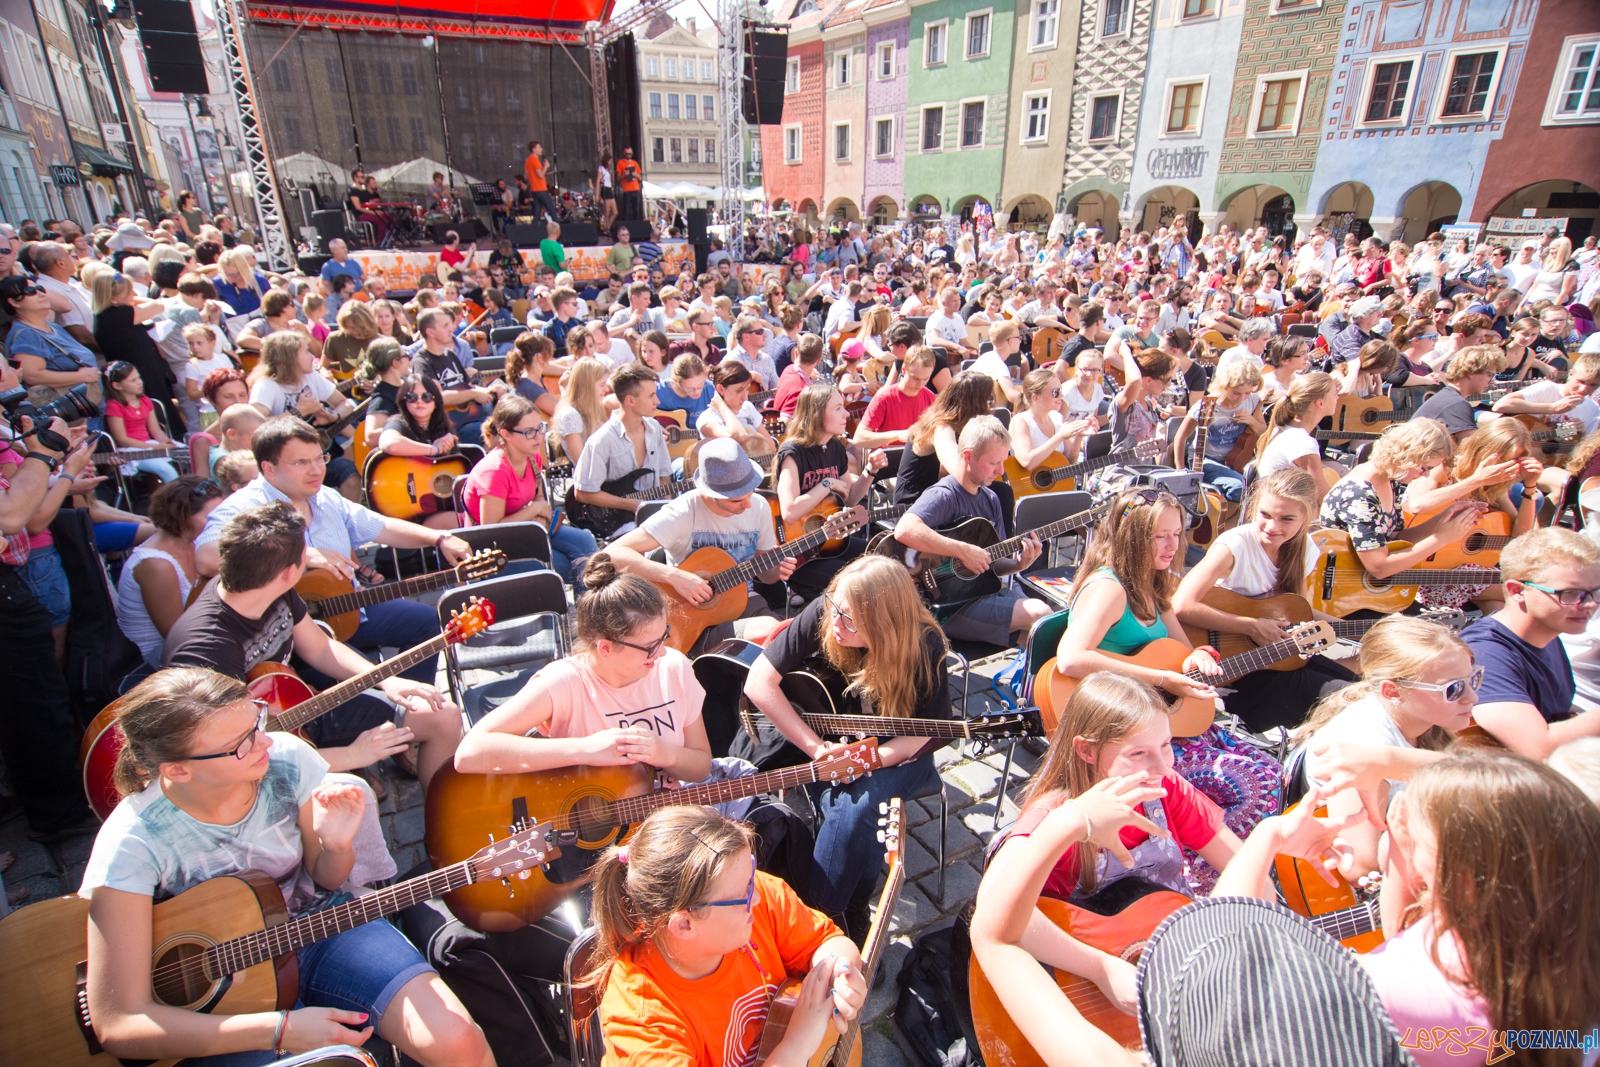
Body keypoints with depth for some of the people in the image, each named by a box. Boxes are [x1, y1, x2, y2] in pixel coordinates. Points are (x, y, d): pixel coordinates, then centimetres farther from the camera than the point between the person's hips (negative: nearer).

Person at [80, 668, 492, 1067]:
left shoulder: (288, 759, -14)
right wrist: (281, 1029, -26)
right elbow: (118, 1025, -19)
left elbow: (325, 880, 3)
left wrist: (337, 846, -21)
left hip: (318, 927, 2)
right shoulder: (132, 844, -22)